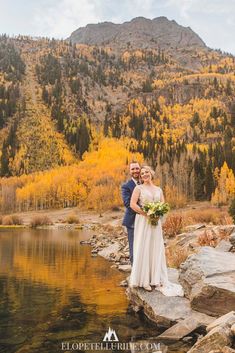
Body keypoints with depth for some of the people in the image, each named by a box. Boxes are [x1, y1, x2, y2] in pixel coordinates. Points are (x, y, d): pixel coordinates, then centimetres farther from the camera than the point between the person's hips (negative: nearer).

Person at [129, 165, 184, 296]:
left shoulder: (159, 189, 13)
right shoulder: (139, 188, 0)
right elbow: (133, 204, -10)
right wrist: (146, 214, -15)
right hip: (143, 221, -4)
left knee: (157, 249, 6)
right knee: (143, 249, -1)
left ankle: (156, 279, 18)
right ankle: (144, 280, 9)